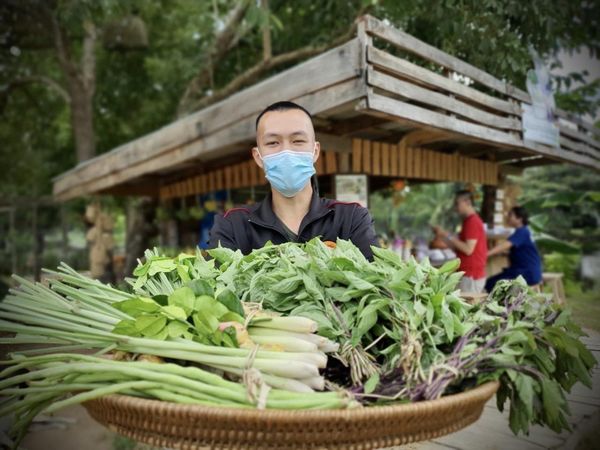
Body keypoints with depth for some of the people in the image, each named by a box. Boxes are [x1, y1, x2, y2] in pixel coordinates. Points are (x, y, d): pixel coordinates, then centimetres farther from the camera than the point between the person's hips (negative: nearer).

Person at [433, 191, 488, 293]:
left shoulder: (472, 221, -13)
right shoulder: (469, 221, 16)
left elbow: (468, 249, -21)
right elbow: (459, 249, 17)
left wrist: (448, 236, -16)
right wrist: (443, 236, 7)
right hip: (470, 274, 9)